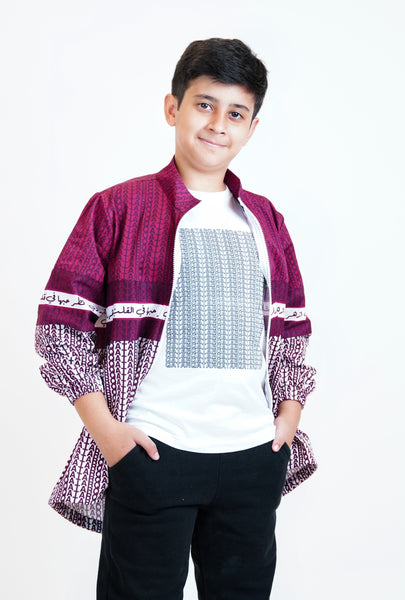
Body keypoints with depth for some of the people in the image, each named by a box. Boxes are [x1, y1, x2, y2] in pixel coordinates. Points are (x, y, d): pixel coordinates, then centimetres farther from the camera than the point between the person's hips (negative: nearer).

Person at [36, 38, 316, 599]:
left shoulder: (264, 219, 13)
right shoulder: (118, 208, -1)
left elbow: (292, 328, 19)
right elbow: (59, 323, -3)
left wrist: (290, 411, 7)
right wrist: (104, 427, -9)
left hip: (255, 454, 5)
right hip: (151, 451, -4)